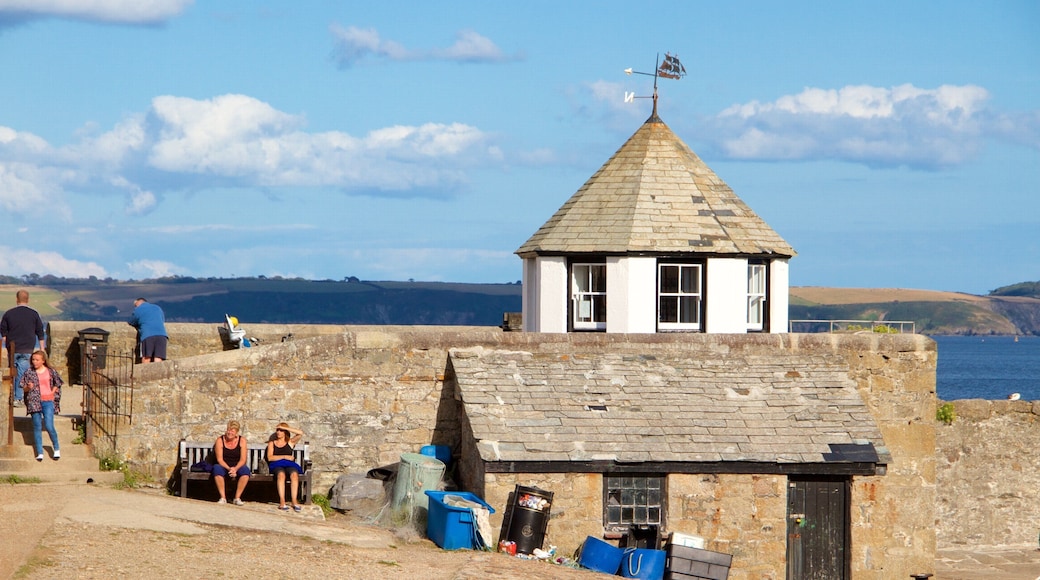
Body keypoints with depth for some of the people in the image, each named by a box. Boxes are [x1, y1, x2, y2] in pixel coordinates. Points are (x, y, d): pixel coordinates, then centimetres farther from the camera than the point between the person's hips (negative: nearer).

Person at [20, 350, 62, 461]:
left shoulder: (50, 371, 2)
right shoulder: (29, 373, 3)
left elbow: (57, 384, 15)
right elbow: (24, 388, 6)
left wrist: (52, 392, 1)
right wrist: (28, 387, -15)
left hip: (48, 401, -1)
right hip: (34, 401, 1)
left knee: (49, 426, -9)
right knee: (37, 427, 2)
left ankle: (57, 449, 11)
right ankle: (40, 453, 7)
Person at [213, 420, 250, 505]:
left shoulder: (242, 440, 0)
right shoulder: (220, 440, -3)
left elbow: (243, 459, -7)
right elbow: (219, 459, -9)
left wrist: (235, 468, -26)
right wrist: (229, 469, -26)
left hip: (237, 467, 1)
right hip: (224, 467, -1)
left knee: (245, 470, -33)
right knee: (217, 468, -35)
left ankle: (237, 498, -26)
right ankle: (223, 497, -31)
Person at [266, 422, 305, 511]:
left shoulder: (290, 442, 21)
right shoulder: (272, 443, 22)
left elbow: (300, 433, 4)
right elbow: (270, 458, 6)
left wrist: (285, 427, 4)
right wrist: (284, 457, -6)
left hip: (289, 465, 1)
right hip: (276, 465, -1)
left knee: (294, 474, -36)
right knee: (281, 474, -38)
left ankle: (294, 501, -41)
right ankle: (282, 502, -45)